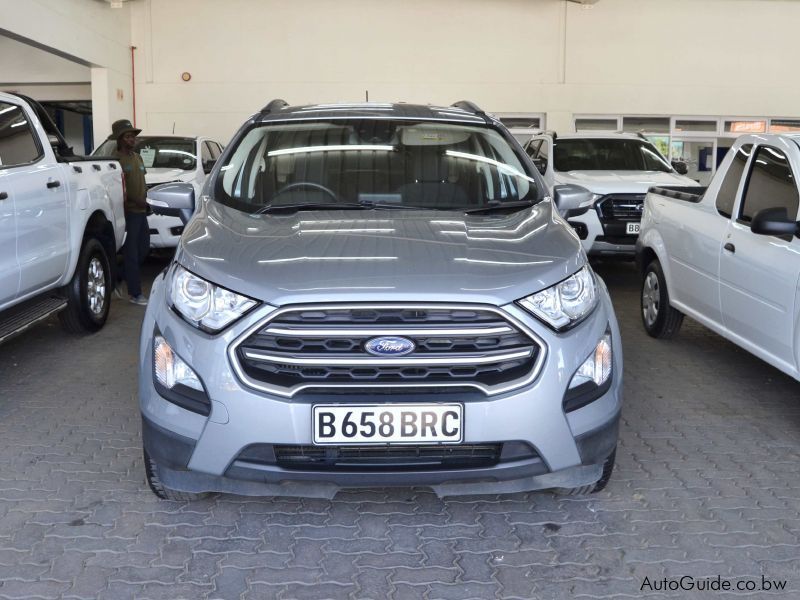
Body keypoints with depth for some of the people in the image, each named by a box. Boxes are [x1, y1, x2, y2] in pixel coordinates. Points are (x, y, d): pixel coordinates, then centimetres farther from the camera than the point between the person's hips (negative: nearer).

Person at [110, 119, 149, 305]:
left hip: (141, 211, 9)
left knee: (144, 247, 16)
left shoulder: (137, 158, 16)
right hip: (128, 212, -9)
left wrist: (145, 199, 7)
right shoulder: (116, 159, -11)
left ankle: (125, 275, 34)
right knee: (131, 252, -5)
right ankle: (135, 293, -1)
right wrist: (135, 200, -18)